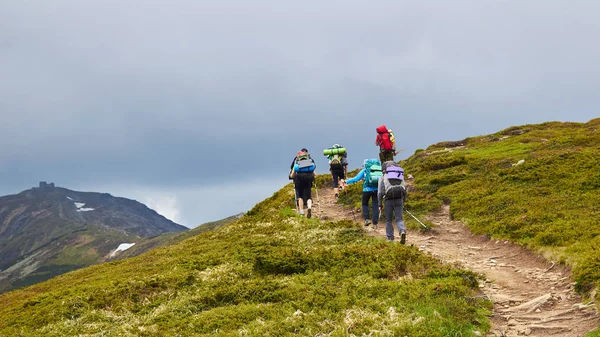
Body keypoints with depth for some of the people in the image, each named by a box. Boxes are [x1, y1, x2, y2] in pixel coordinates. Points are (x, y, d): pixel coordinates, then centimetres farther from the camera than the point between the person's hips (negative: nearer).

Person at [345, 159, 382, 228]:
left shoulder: (365, 170, 6)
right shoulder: (380, 169, 14)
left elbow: (356, 179, 2)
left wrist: (346, 181, 12)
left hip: (367, 190, -2)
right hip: (377, 190, 2)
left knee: (365, 204, 20)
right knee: (375, 206, 8)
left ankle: (367, 219, 6)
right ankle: (375, 223, 4)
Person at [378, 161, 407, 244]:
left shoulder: (383, 178, 9)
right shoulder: (401, 176, 19)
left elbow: (380, 192, 2)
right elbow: (405, 191, 17)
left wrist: (380, 204, 8)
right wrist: (403, 203, 25)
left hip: (388, 200, -2)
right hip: (399, 199, 2)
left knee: (389, 220, 12)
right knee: (399, 219, 4)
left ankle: (390, 238, 13)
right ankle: (402, 231, -24)